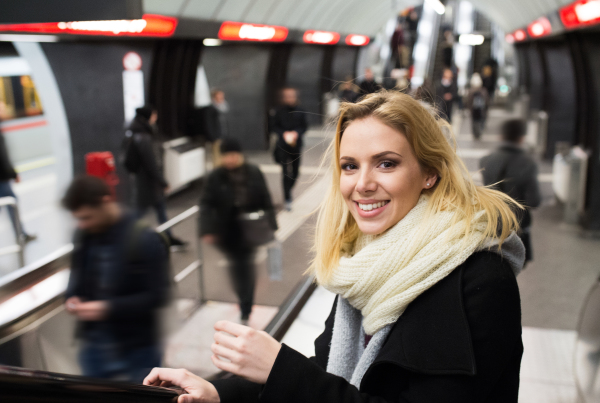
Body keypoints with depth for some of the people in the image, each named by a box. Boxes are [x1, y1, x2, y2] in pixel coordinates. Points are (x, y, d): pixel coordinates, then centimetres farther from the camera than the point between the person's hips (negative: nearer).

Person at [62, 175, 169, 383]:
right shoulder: (83, 235, -1)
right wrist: (72, 297, -5)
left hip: (136, 350, -5)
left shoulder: (144, 240, -18)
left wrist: (108, 308, -25)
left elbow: (156, 295, -17)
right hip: (92, 346, 5)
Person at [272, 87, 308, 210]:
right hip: (283, 145, -2)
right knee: (286, 172, -6)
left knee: (295, 171, 10)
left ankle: (288, 191, 38)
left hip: (296, 145, 2)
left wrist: (296, 133, -13)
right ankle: (288, 199, -1)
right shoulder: (280, 112, -3)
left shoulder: (300, 112, 0)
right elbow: (275, 126, 2)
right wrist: (284, 133, -14)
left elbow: (304, 126, 4)